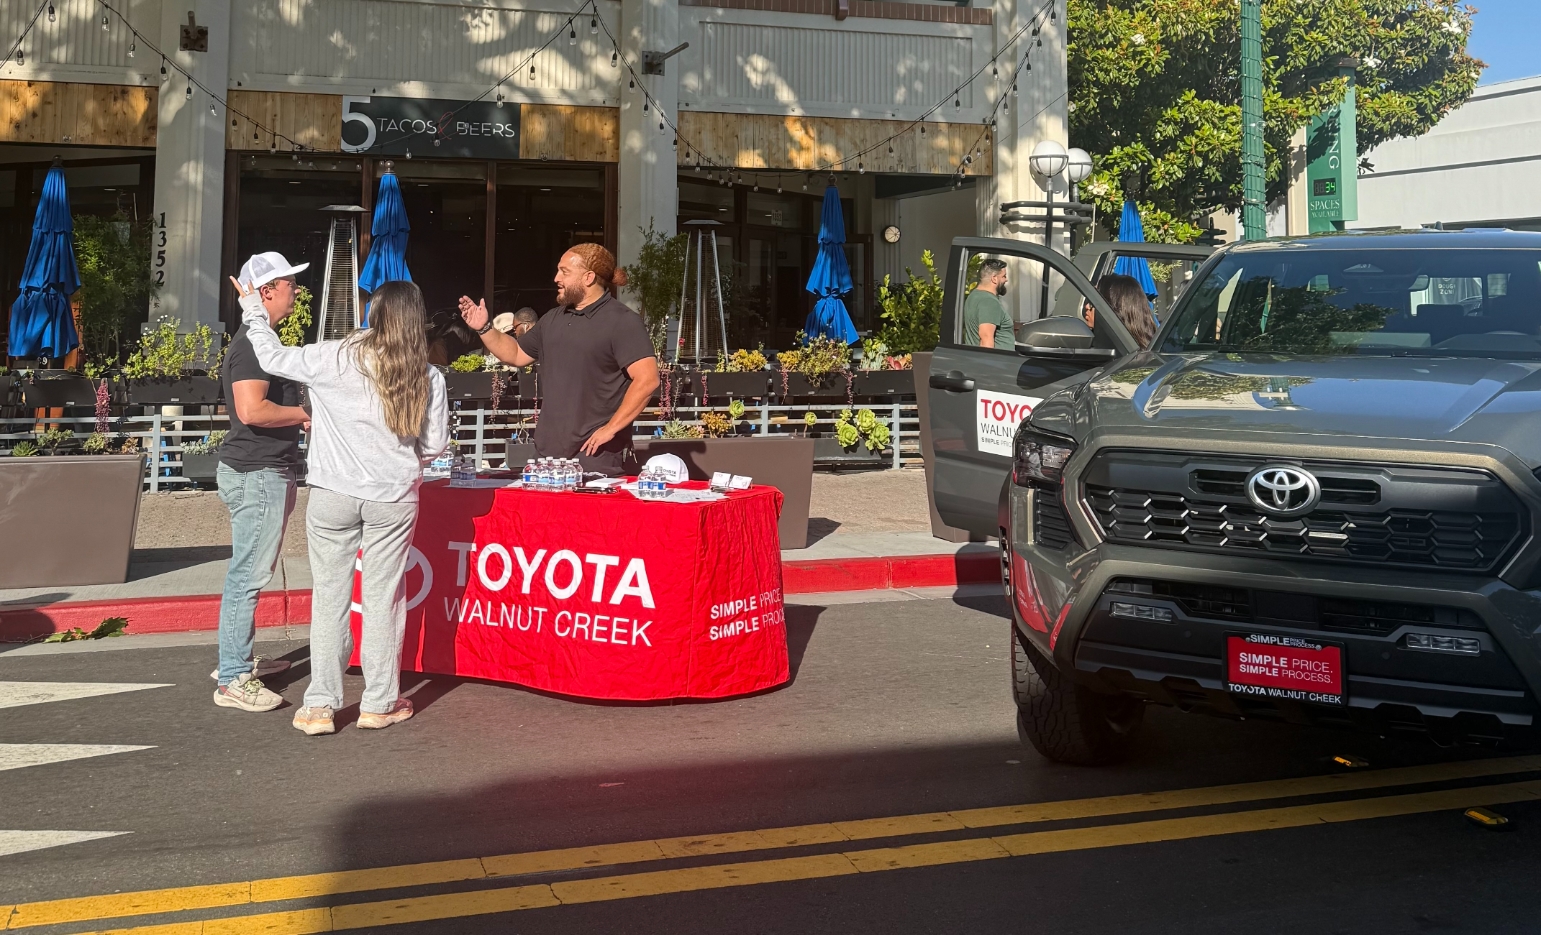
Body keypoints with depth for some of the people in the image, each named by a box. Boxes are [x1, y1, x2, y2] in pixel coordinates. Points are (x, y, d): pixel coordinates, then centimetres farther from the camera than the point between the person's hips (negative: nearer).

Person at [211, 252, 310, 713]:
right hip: (255, 473, -11)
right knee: (247, 576, -8)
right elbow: (251, 410, -27)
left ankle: (239, 660, 29)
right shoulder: (253, 343, -16)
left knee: (251, 572, 18)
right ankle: (233, 680, -4)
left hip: (267, 472, 11)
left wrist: (300, 410, 15)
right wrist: (306, 413, -16)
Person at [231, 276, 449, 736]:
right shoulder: (428, 378, -3)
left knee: (329, 596, 8)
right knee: (383, 597, 9)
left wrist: (252, 309, 21)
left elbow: (273, 356, 6)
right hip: (394, 497, 0)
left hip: (333, 494, 0)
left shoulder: (334, 359, -6)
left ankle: (320, 706, 11)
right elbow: (435, 444, 1)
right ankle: (380, 703, 16)